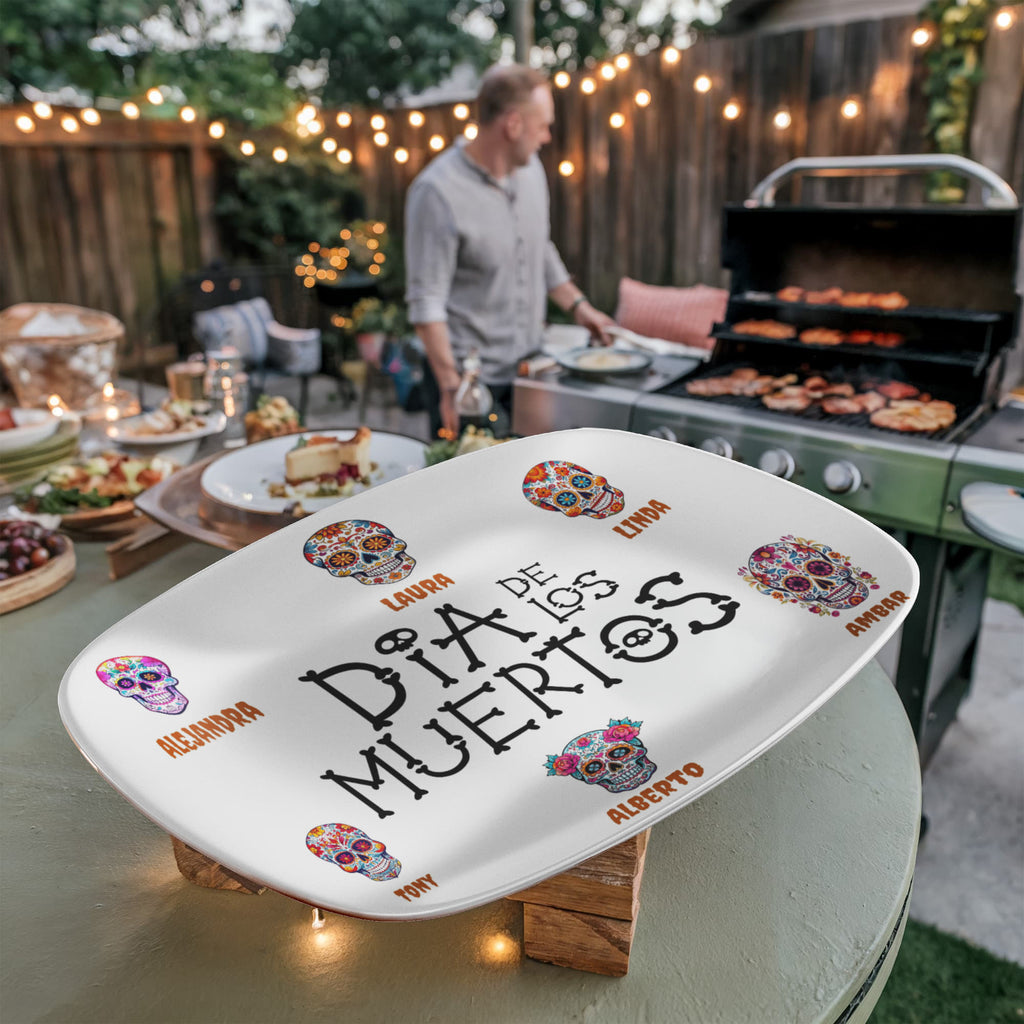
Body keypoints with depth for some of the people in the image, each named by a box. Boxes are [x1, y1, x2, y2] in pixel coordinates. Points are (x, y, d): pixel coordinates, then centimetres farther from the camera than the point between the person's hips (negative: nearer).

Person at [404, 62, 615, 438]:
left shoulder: (531, 169, 6)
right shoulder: (437, 192, -17)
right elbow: (426, 301, -19)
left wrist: (578, 305, 12)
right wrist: (451, 387, -23)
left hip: (529, 367, 7)